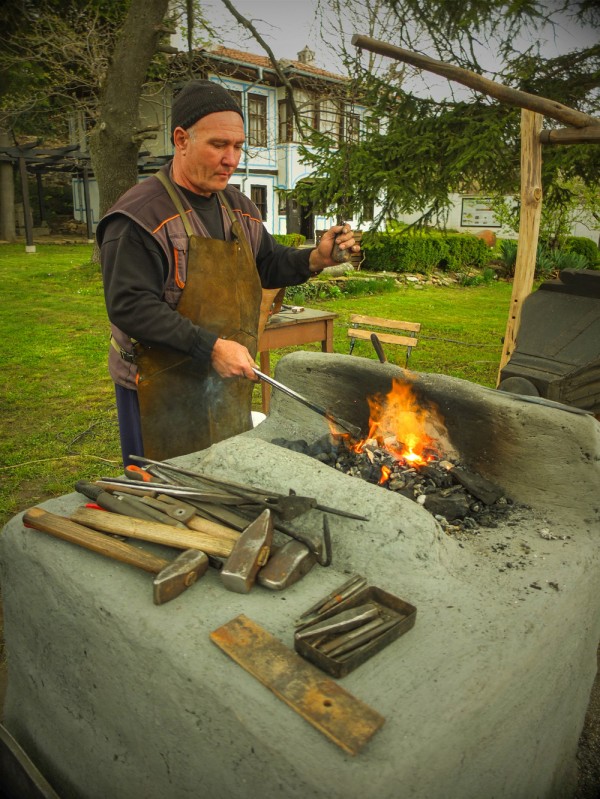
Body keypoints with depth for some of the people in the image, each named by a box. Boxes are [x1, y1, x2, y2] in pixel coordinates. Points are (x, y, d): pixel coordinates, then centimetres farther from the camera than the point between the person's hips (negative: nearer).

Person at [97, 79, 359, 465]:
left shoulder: (240, 208, 8)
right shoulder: (140, 215, -17)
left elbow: (268, 264, 18)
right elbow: (130, 307, -22)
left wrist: (316, 259, -3)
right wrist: (211, 347, -28)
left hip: (230, 381, 7)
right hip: (164, 391, -7)